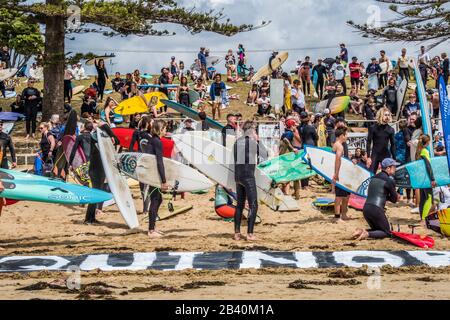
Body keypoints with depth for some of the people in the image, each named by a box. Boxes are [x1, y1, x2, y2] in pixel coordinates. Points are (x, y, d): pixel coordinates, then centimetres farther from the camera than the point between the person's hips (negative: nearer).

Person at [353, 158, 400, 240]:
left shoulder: (374, 178, 17)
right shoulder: (389, 181, -5)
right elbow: (394, 200, 2)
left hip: (366, 208, 7)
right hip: (376, 210, -7)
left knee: (377, 230, 25)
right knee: (387, 232, 8)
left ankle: (361, 231, -1)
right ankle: (367, 234, -15)